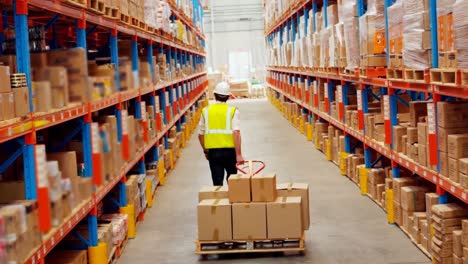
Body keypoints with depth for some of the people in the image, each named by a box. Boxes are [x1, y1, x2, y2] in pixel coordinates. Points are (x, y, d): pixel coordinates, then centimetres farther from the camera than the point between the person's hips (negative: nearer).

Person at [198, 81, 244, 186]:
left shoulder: (206, 111, 3)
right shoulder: (233, 110, -4)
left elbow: (200, 134, 7)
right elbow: (236, 133, -15)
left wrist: (205, 151, 22)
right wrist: (239, 154, -16)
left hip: (213, 151, 1)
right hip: (229, 151, -1)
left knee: (217, 182, 4)